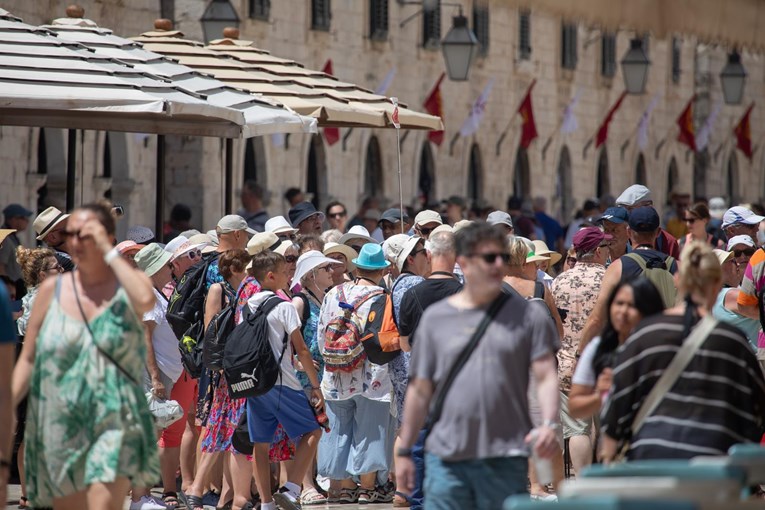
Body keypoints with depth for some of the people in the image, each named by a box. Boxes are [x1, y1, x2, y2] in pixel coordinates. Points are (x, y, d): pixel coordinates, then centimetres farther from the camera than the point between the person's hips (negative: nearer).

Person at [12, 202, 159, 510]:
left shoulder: (129, 284, 1)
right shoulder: (52, 290, 5)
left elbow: (146, 301, -25)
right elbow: (28, 360, 8)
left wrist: (108, 252, -17)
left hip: (115, 424, -3)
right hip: (61, 425, 3)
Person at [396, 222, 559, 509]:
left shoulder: (528, 316, 6)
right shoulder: (436, 318, 10)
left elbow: (546, 377, -1)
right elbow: (420, 390, 12)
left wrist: (549, 424, -19)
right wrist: (404, 451, 10)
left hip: (506, 459, -1)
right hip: (446, 457, 1)